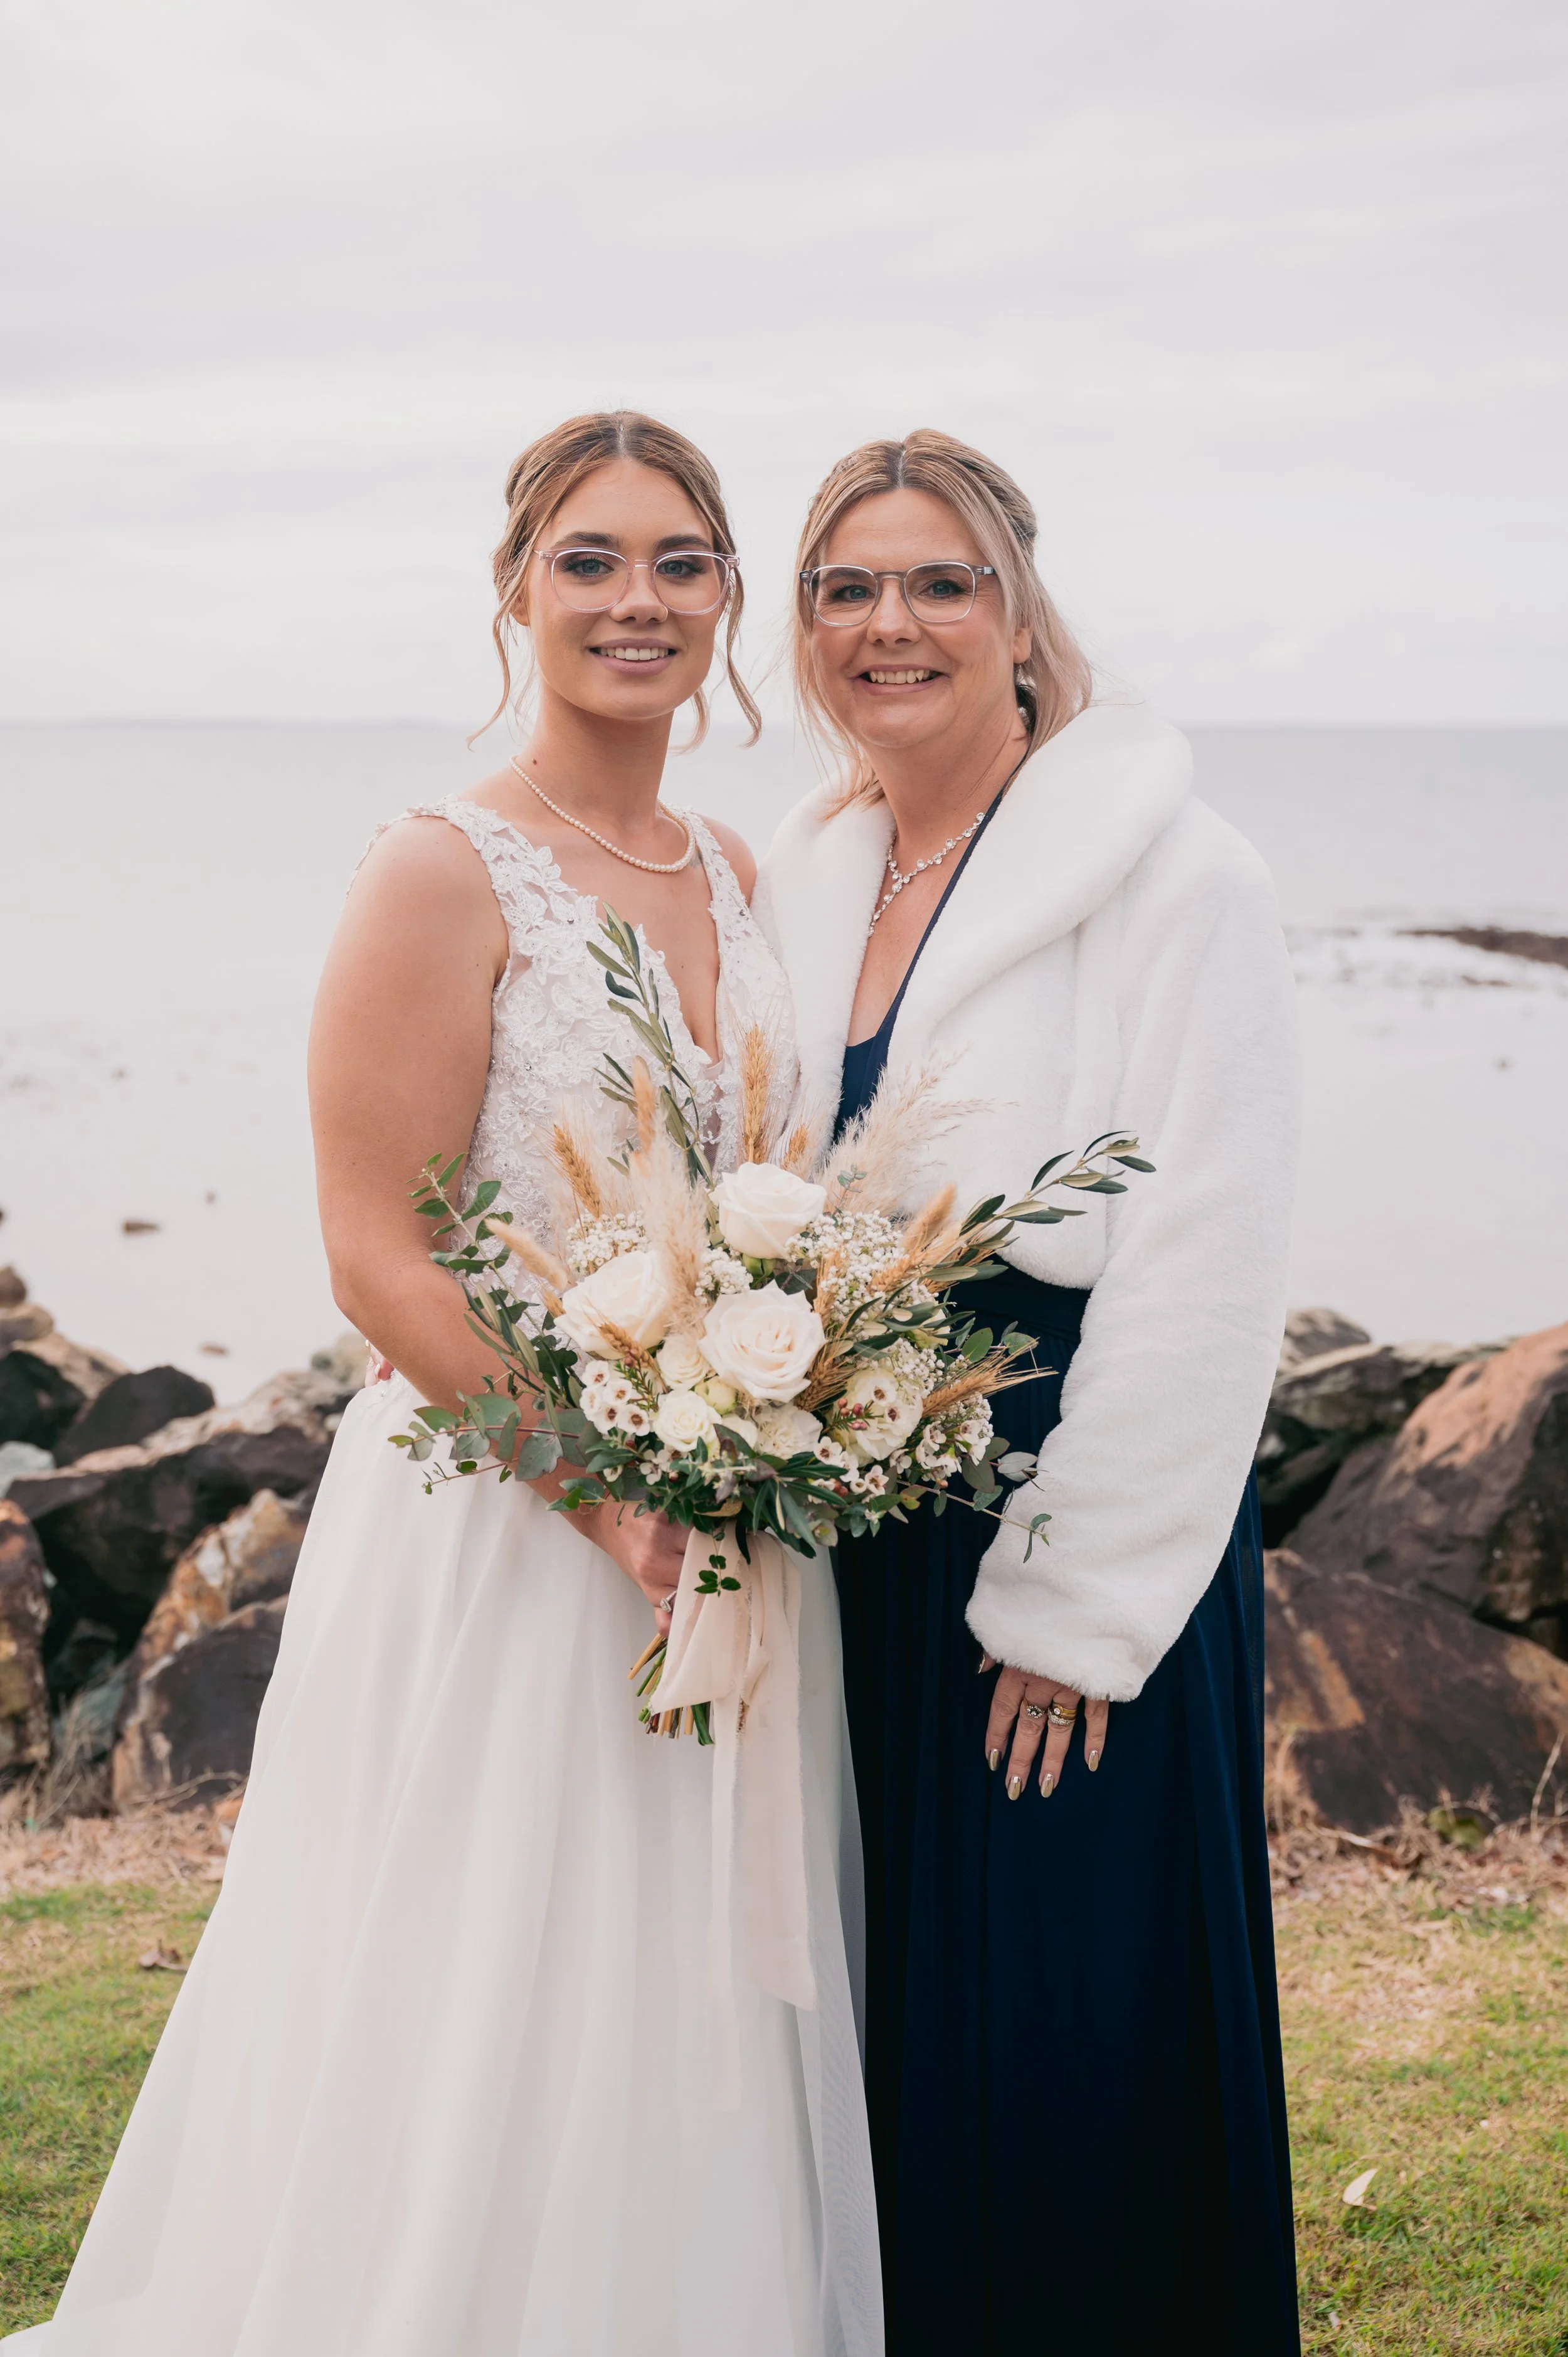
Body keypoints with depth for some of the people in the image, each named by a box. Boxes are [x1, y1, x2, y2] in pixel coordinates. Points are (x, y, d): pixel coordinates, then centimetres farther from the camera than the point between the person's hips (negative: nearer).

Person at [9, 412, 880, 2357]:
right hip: (503, 1533, -6)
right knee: (490, 2038, 4)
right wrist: (607, 1483, -21)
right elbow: (380, 1259, -15)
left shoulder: (734, 877, 10)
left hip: (726, 1525, 6)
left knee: (698, 2033, 16)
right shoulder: (442, 874, -11)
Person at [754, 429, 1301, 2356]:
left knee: (1069, 2032, 4)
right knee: (891, 2000, 16)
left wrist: (1075, 1602, -16)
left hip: (1083, 1529, -6)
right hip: (863, 1524, 6)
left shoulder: (1171, 876, -12)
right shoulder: (806, 877, 9)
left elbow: (1203, 1275, -16)